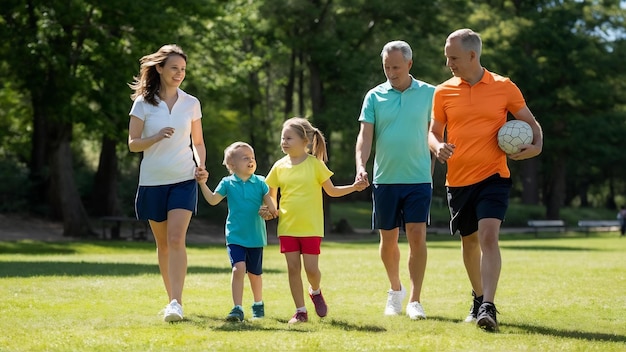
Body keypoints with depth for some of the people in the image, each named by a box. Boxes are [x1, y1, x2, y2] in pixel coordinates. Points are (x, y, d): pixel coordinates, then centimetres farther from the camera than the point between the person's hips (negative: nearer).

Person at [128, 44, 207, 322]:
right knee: (163, 243, 10)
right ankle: (171, 297, 25)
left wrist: (201, 164, -5)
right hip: (152, 181, 1)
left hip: (183, 180, -1)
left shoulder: (191, 104, 4)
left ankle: (176, 303, -21)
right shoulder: (143, 103, 0)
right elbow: (133, 144, -2)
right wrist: (156, 137, -19)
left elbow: (198, 142, 13)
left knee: (176, 239, -16)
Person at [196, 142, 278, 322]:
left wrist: (271, 211, -23)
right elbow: (213, 200, -2)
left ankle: (258, 304, 36)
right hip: (235, 237, -1)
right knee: (239, 268, -19)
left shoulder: (260, 182, 0)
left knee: (254, 273, 13)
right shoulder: (227, 183, 0)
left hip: (256, 237, 2)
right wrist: (203, 184, -13)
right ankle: (238, 309, -18)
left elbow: (269, 202, -1)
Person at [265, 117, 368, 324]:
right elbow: (271, 194, 15)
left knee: (311, 268, -6)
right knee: (293, 268, 0)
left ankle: (315, 292, 27)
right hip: (287, 227, 2)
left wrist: (354, 187, -8)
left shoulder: (315, 164, -3)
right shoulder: (279, 167, 4)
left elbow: (332, 191, 5)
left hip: (311, 227, -2)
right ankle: (300, 312, 8)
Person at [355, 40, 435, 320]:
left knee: (417, 236, -10)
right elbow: (365, 135, -2)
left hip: (419, 179, -1)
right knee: (388, 240, 9)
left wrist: (435, 163, 2)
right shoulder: (375, 96, 3)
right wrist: (360, 166, -17)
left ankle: (415, 300, -4)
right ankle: (395, 289, 32)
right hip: (385, 179, 1)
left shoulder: (429, 94, 3)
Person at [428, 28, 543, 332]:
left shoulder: (504, 88, -1)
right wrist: (438, 147, -10)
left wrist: (536, 145, -10)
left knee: (488, 236, -20)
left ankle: (488, 307, -23)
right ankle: (479, 298, 36)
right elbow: (434, 132, 12)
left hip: (493, 176, -3)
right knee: (469, 241, 14)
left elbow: (530, 122, 9)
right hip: (458, 179, 3)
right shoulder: (443, 92, 4)